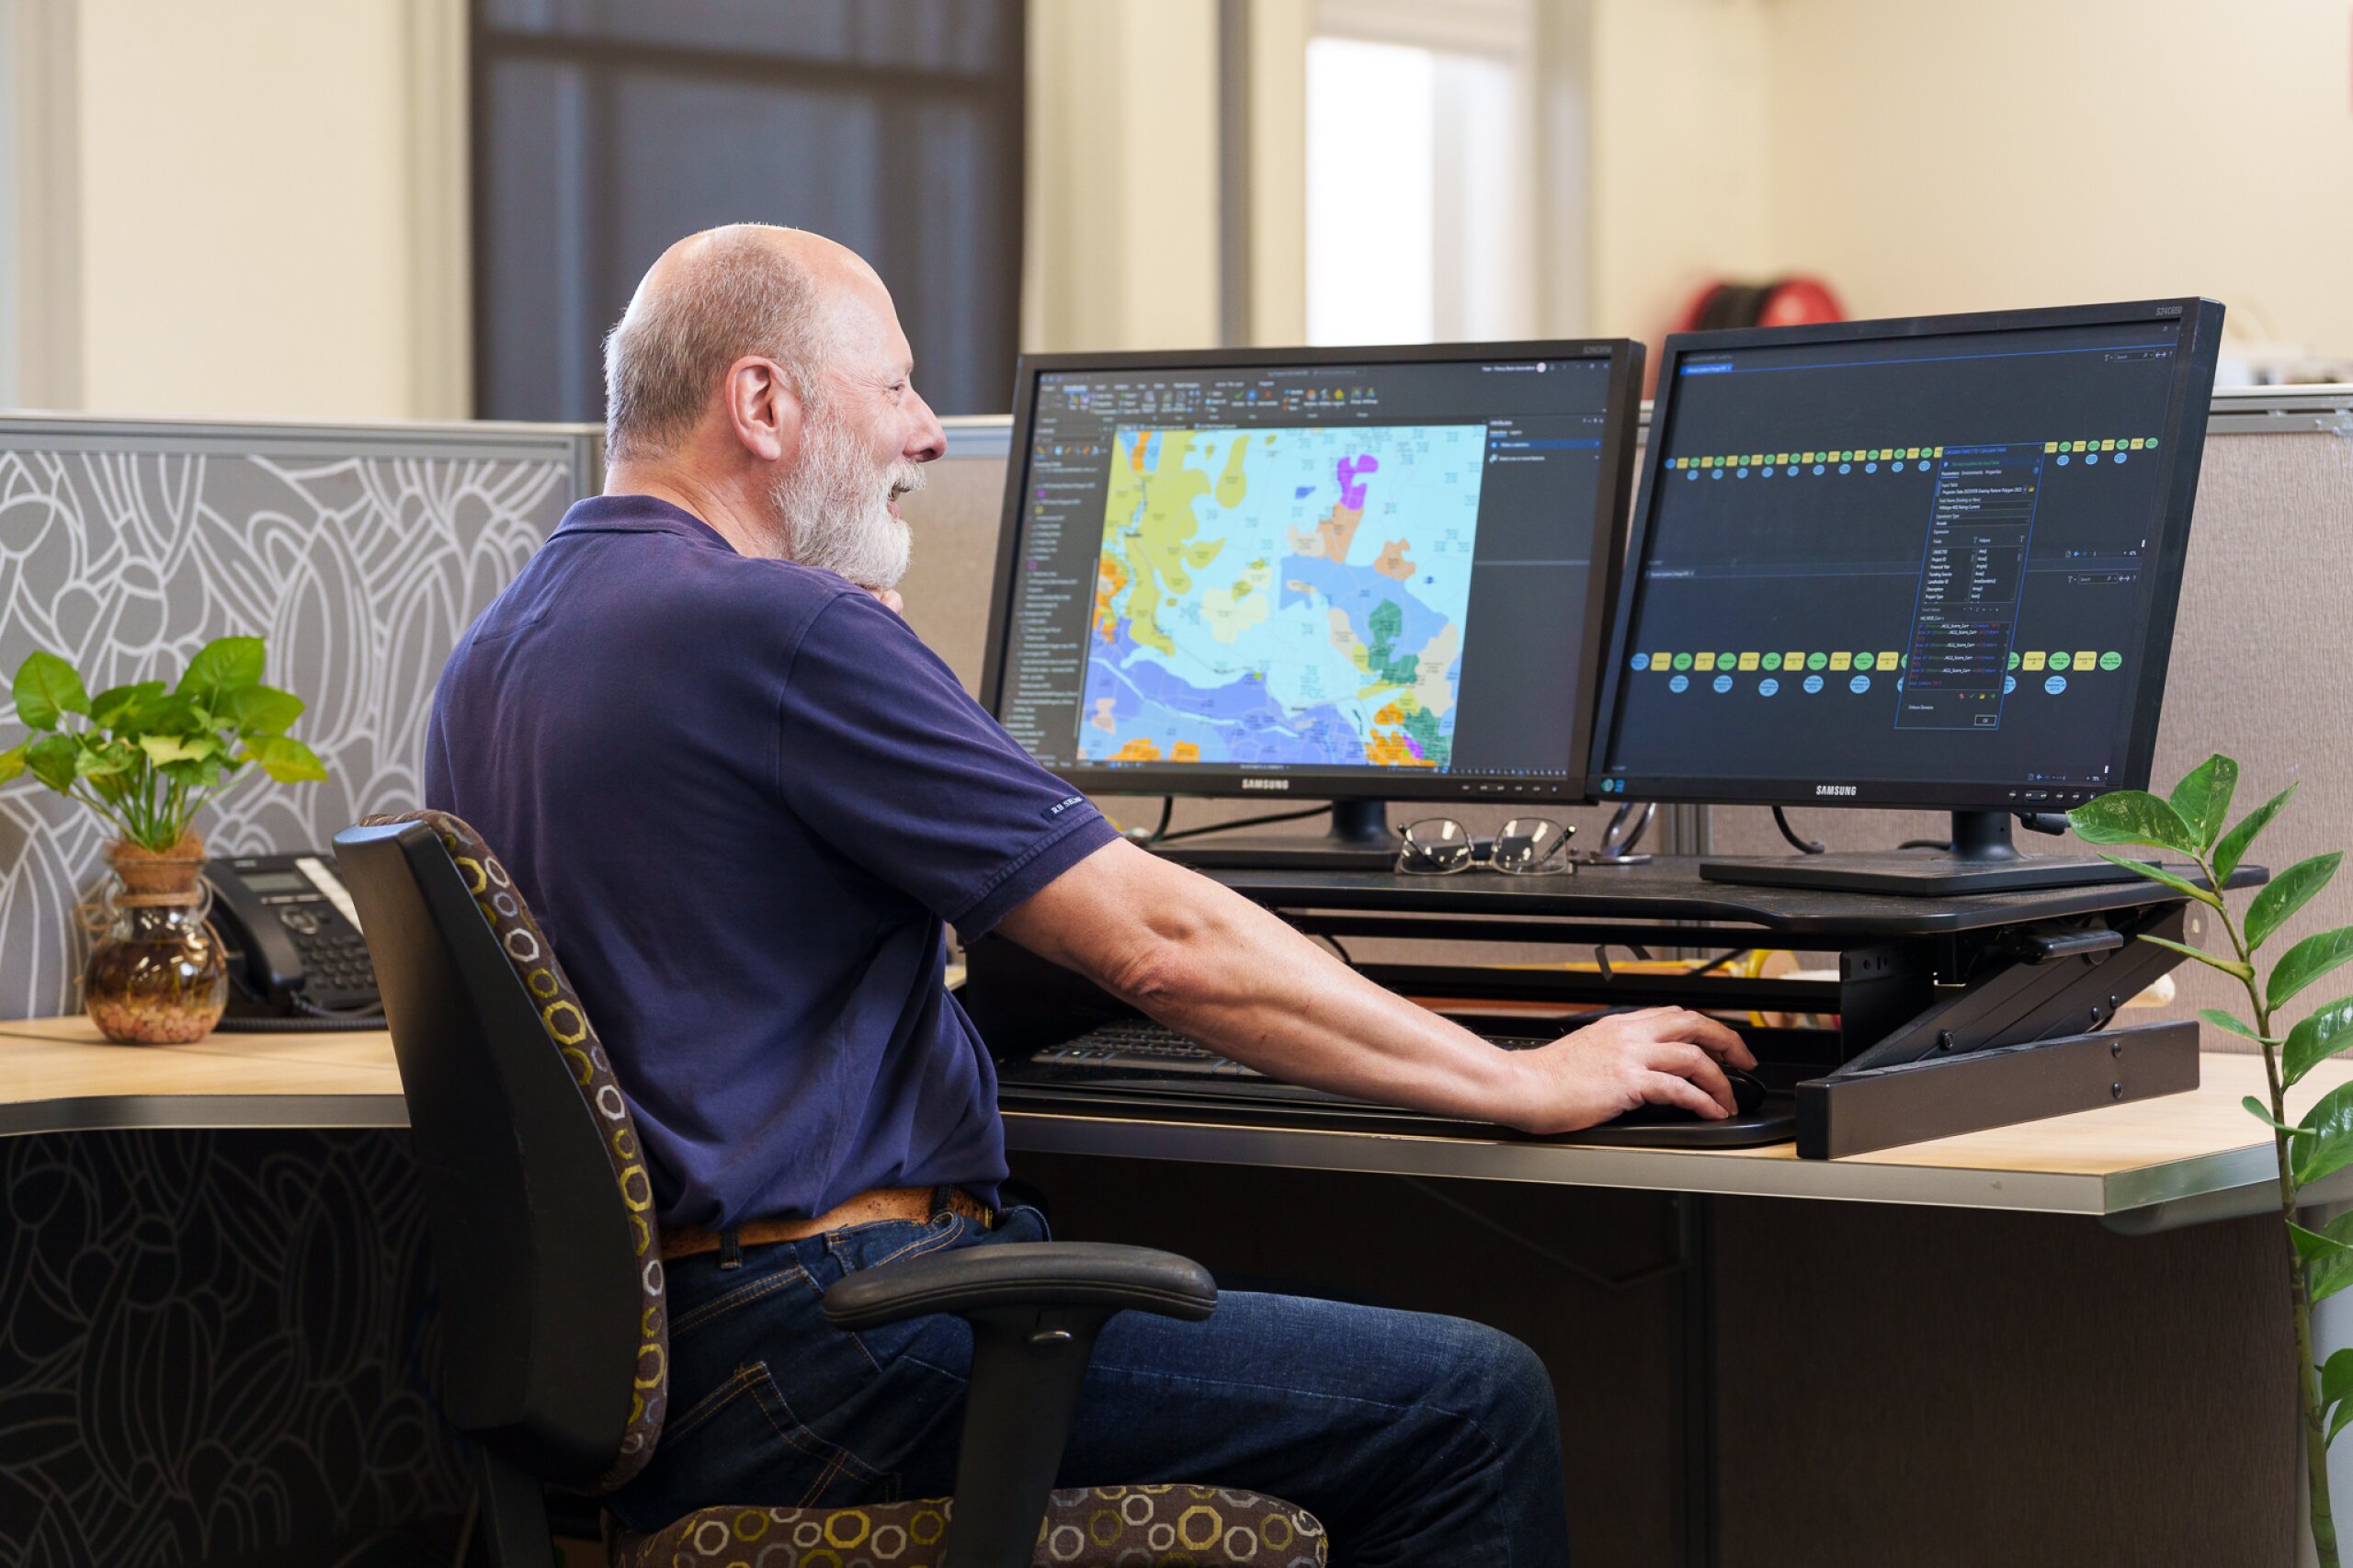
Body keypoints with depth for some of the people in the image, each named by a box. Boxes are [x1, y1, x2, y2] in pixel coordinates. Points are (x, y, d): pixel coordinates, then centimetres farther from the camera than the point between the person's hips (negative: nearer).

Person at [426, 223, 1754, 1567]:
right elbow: (1161, 942, -16)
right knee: (1475, 1404, -11)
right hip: (817, 1340, -10)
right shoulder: (781, 629, -16)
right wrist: (1527, 1086, -8)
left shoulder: (492, 660, 14)